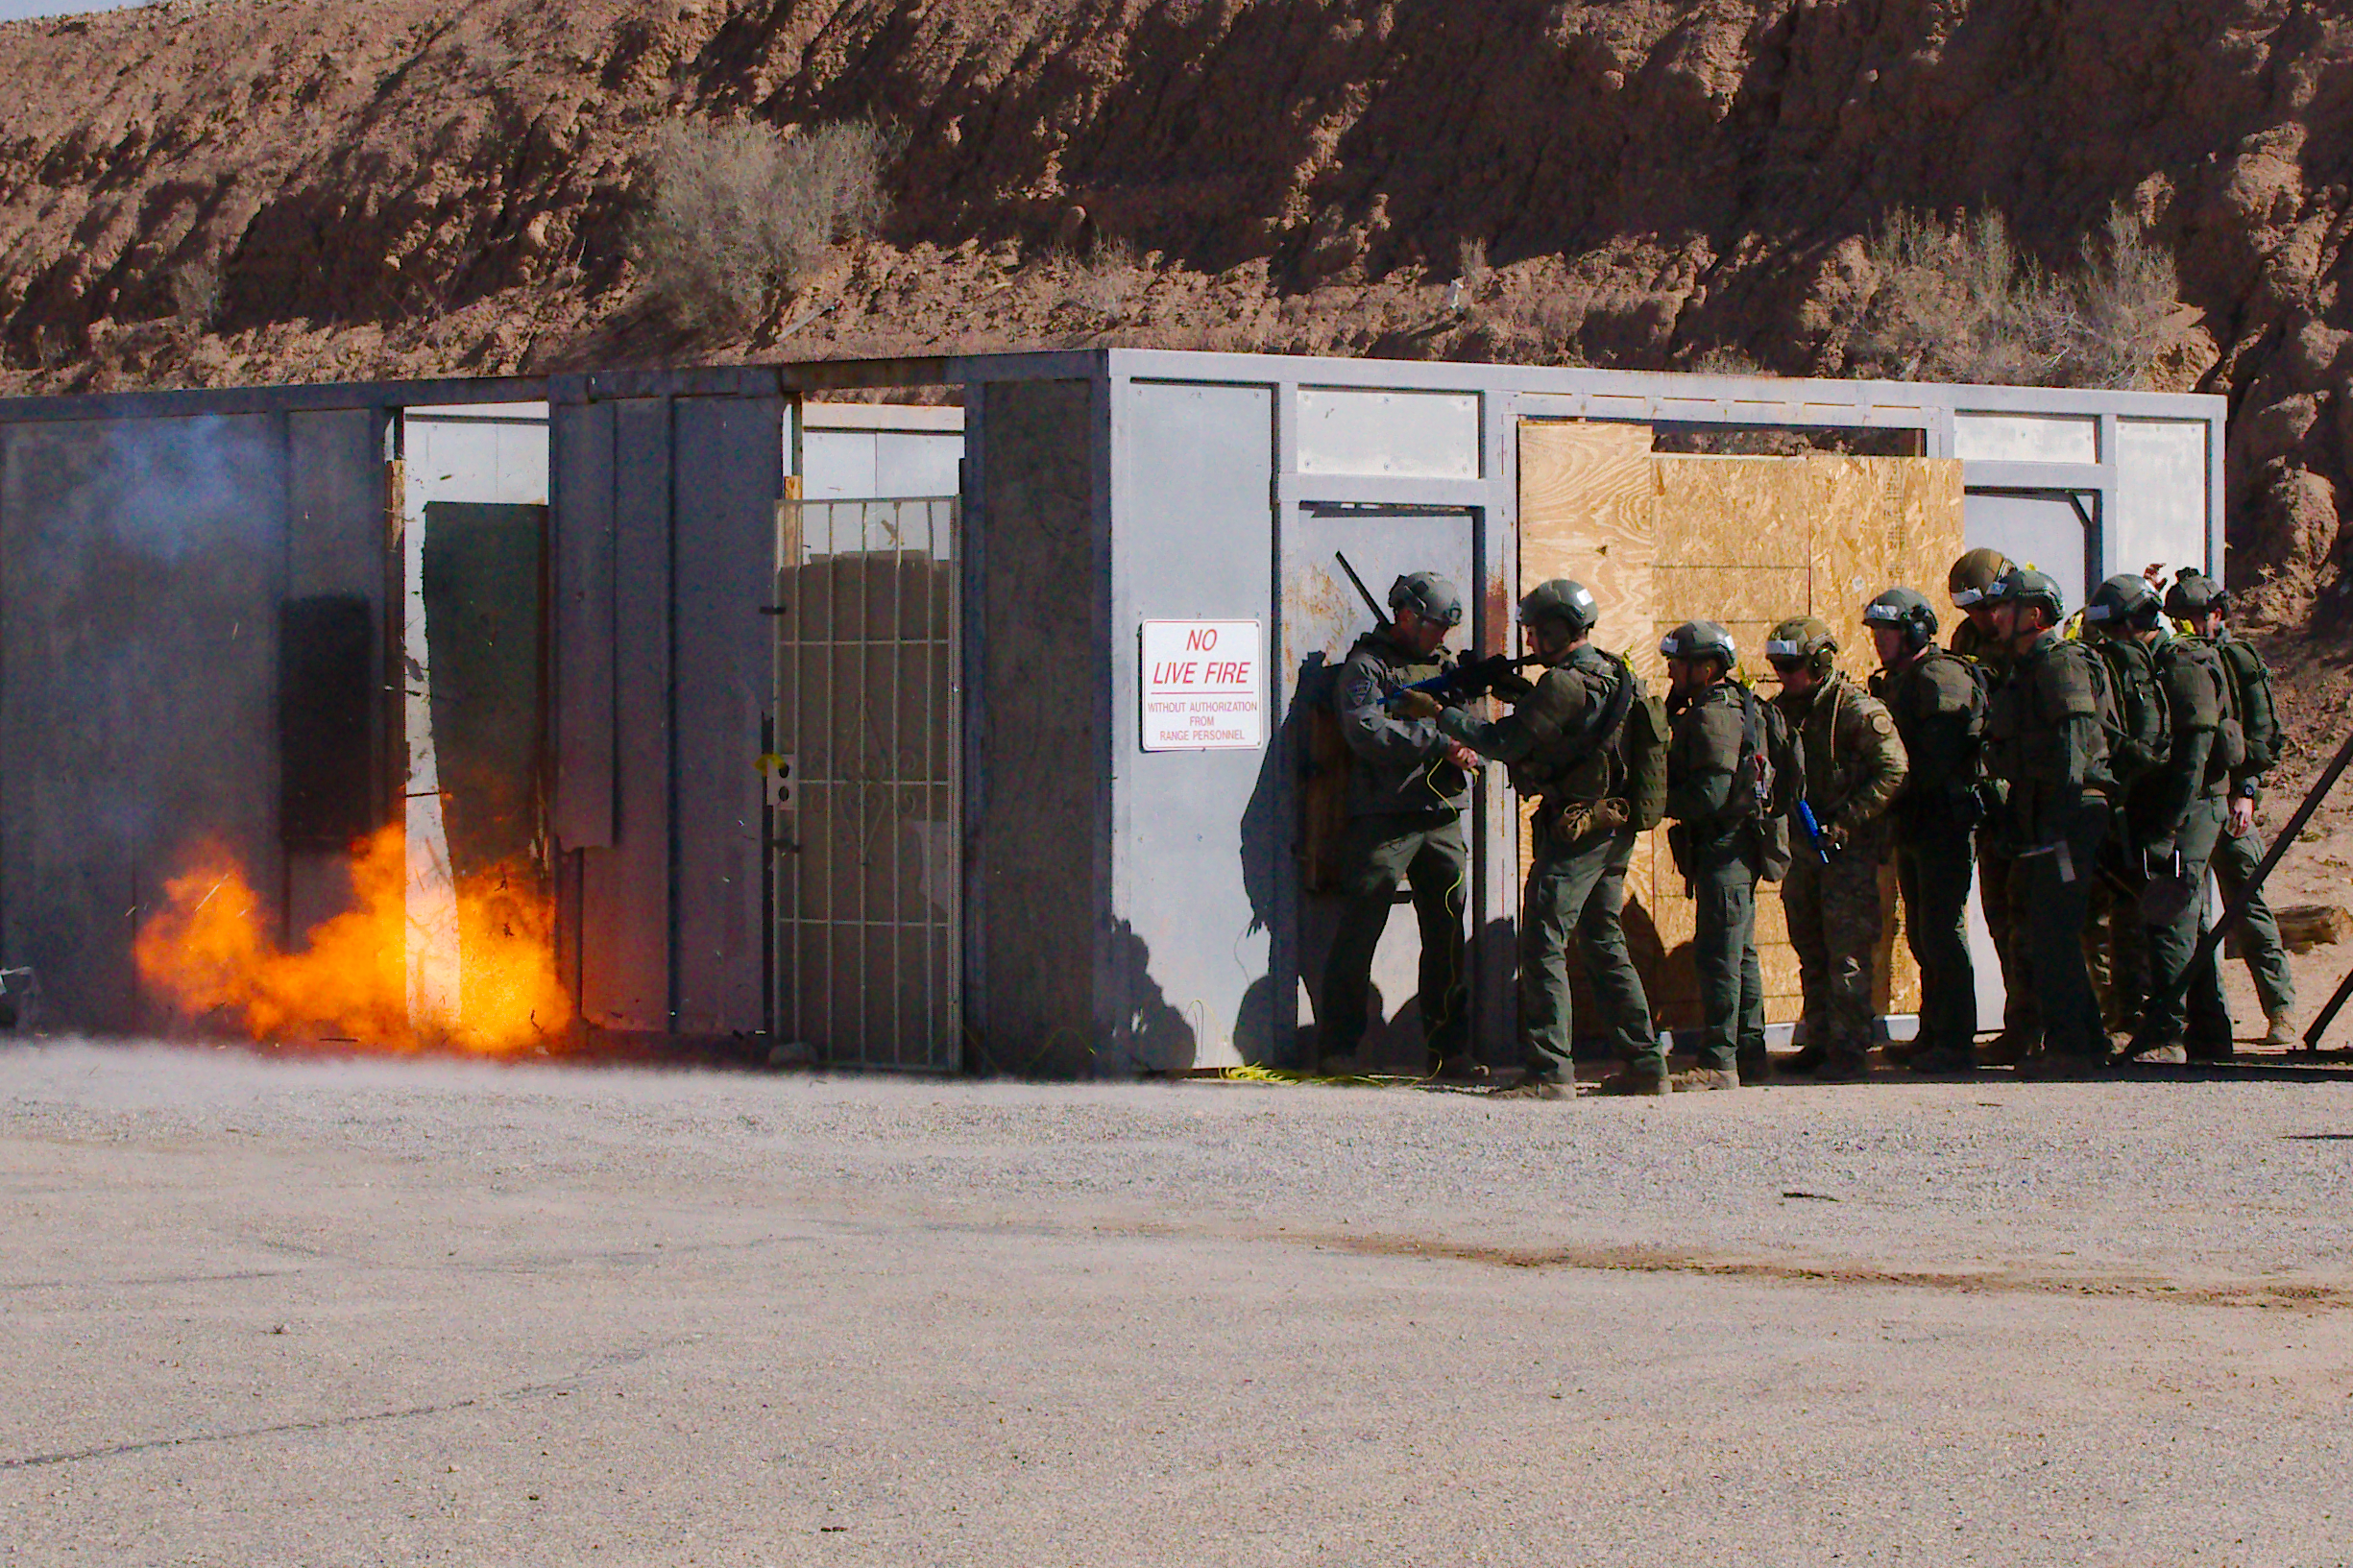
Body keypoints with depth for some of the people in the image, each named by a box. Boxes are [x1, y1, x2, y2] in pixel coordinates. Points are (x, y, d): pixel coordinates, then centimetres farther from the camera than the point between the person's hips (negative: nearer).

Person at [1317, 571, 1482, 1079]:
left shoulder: (1447, 666, 19)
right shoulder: (1366, 666, -1)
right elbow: (1366, 730, -17)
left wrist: (1466, 753, -9)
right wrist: (1439, 744, -19)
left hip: (1441, 821, 6)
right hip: (1383, 821, -6)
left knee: (1447, 936, 7)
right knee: (1360, 932, -5)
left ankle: (1450, 1050, 13)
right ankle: (1337, 1050, 0)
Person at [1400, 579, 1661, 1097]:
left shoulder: (1564, 683, -17)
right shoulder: (1615, 676, 11)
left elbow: (1504, 743, -15)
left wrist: (1439, 714, -6)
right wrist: (1521, 691, 16)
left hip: (1575, 832, -9)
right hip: (1617, 833, 9)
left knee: (1544, 946, -6)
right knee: (1605, 945, 15)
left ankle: (1550, 1070, -11)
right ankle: (1644, 1063, 14)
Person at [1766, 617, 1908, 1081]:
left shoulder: (1858, 710, -11)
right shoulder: (1784, 710, 11)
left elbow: (1893, 770, -14)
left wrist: (1846, 821, -18)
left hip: (1849, 847, -8)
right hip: (1804, 845, 8)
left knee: (1847, 950, -9)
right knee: (1810, 950, 12)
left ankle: (1850, 1049, -7)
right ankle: (1820, 1043, 19)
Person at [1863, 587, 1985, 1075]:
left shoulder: (1941, 678, -12)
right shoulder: (1895, 682, 18)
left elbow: (1936, 759, -21)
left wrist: (1898, 793, -17)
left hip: (1943, 820, -10)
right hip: (1913, 826, 10)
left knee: (1943, 934, -9)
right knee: (1923, 937, 13)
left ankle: (1955, 1043, -8)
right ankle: (1933, 1035, 20)